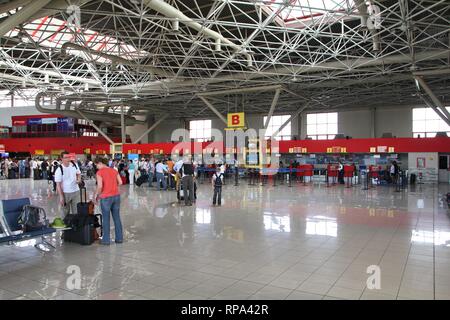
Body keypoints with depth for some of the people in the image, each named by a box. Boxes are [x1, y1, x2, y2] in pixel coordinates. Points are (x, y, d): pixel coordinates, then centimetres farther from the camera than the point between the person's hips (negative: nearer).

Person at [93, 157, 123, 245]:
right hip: (116, 196, 5)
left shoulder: (99, 172, -9)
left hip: (106, 197, -5)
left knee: (106, 219, 7)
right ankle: (119, 238, 20)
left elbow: (99, 186, -16)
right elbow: (120, 182, 5)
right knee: (117, 217, 13)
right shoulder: (114, 170, 7)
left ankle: (106, 240, 16)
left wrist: (95, 196, -2)